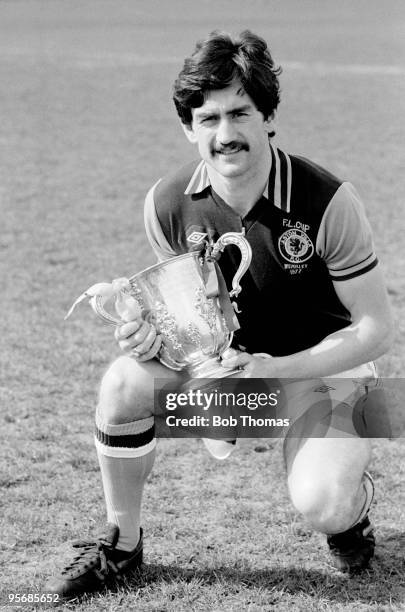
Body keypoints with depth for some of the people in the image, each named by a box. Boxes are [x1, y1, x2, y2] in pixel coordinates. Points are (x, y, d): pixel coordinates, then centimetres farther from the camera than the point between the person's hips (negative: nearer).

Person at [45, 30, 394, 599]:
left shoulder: (326, 200, -26)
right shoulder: (168, 202, -13)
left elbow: (376, 328, -19)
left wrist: (279, 370, -28)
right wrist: (153, 332, -19)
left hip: (323, 362, -4)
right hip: (225, 355, 4)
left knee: (320, 503, -28)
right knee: (123, 384, -22)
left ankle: (353, 502, 13)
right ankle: (122, 542, 1)